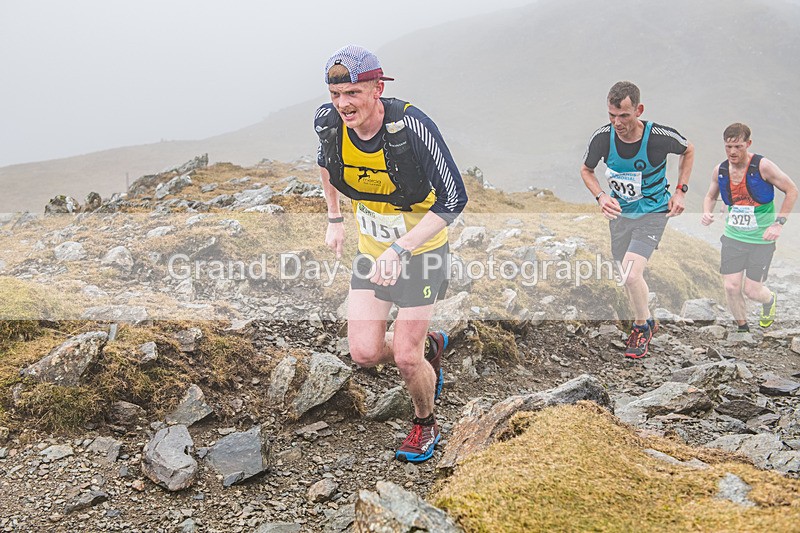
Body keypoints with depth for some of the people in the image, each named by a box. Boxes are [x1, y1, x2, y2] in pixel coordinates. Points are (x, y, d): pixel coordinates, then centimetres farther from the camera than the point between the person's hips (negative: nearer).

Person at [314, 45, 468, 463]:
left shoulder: (411, 126, -29)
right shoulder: (328, 122, -14)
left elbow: (454, 200, -26)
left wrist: (399, 249, -31)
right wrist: (334, 219, 10)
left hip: (421, 248, -4)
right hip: (371, 249, 5)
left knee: (405, 358, -5)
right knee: (365, 353, -2)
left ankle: (425, 424, 27)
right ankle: (430, 346, 30)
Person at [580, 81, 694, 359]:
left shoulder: (660, 136, -23)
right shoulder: (602, 137, -17)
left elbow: (688, 150, 1)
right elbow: (586, 170, 3)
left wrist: (680, 191, -4)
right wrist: (601, 197, -15)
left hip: (652, 213, -4)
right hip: (619, 213, 4)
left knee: (631, 275, -20)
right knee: (629, 278, 13)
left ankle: (642, 325, 6)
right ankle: (645, 321, 40)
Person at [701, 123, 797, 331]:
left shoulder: (763, 166, -14)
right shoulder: (720, 170, -2)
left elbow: (792, 190, -6)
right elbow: (710, 196, 17)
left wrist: (779, 223, -12)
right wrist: (707, 213, -5)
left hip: (762, 239, -3)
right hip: (732, 237, 3)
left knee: (751, 290, -3)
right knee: (731, 287, -3)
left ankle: (770, 300, 35)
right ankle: (743, 329, 21)